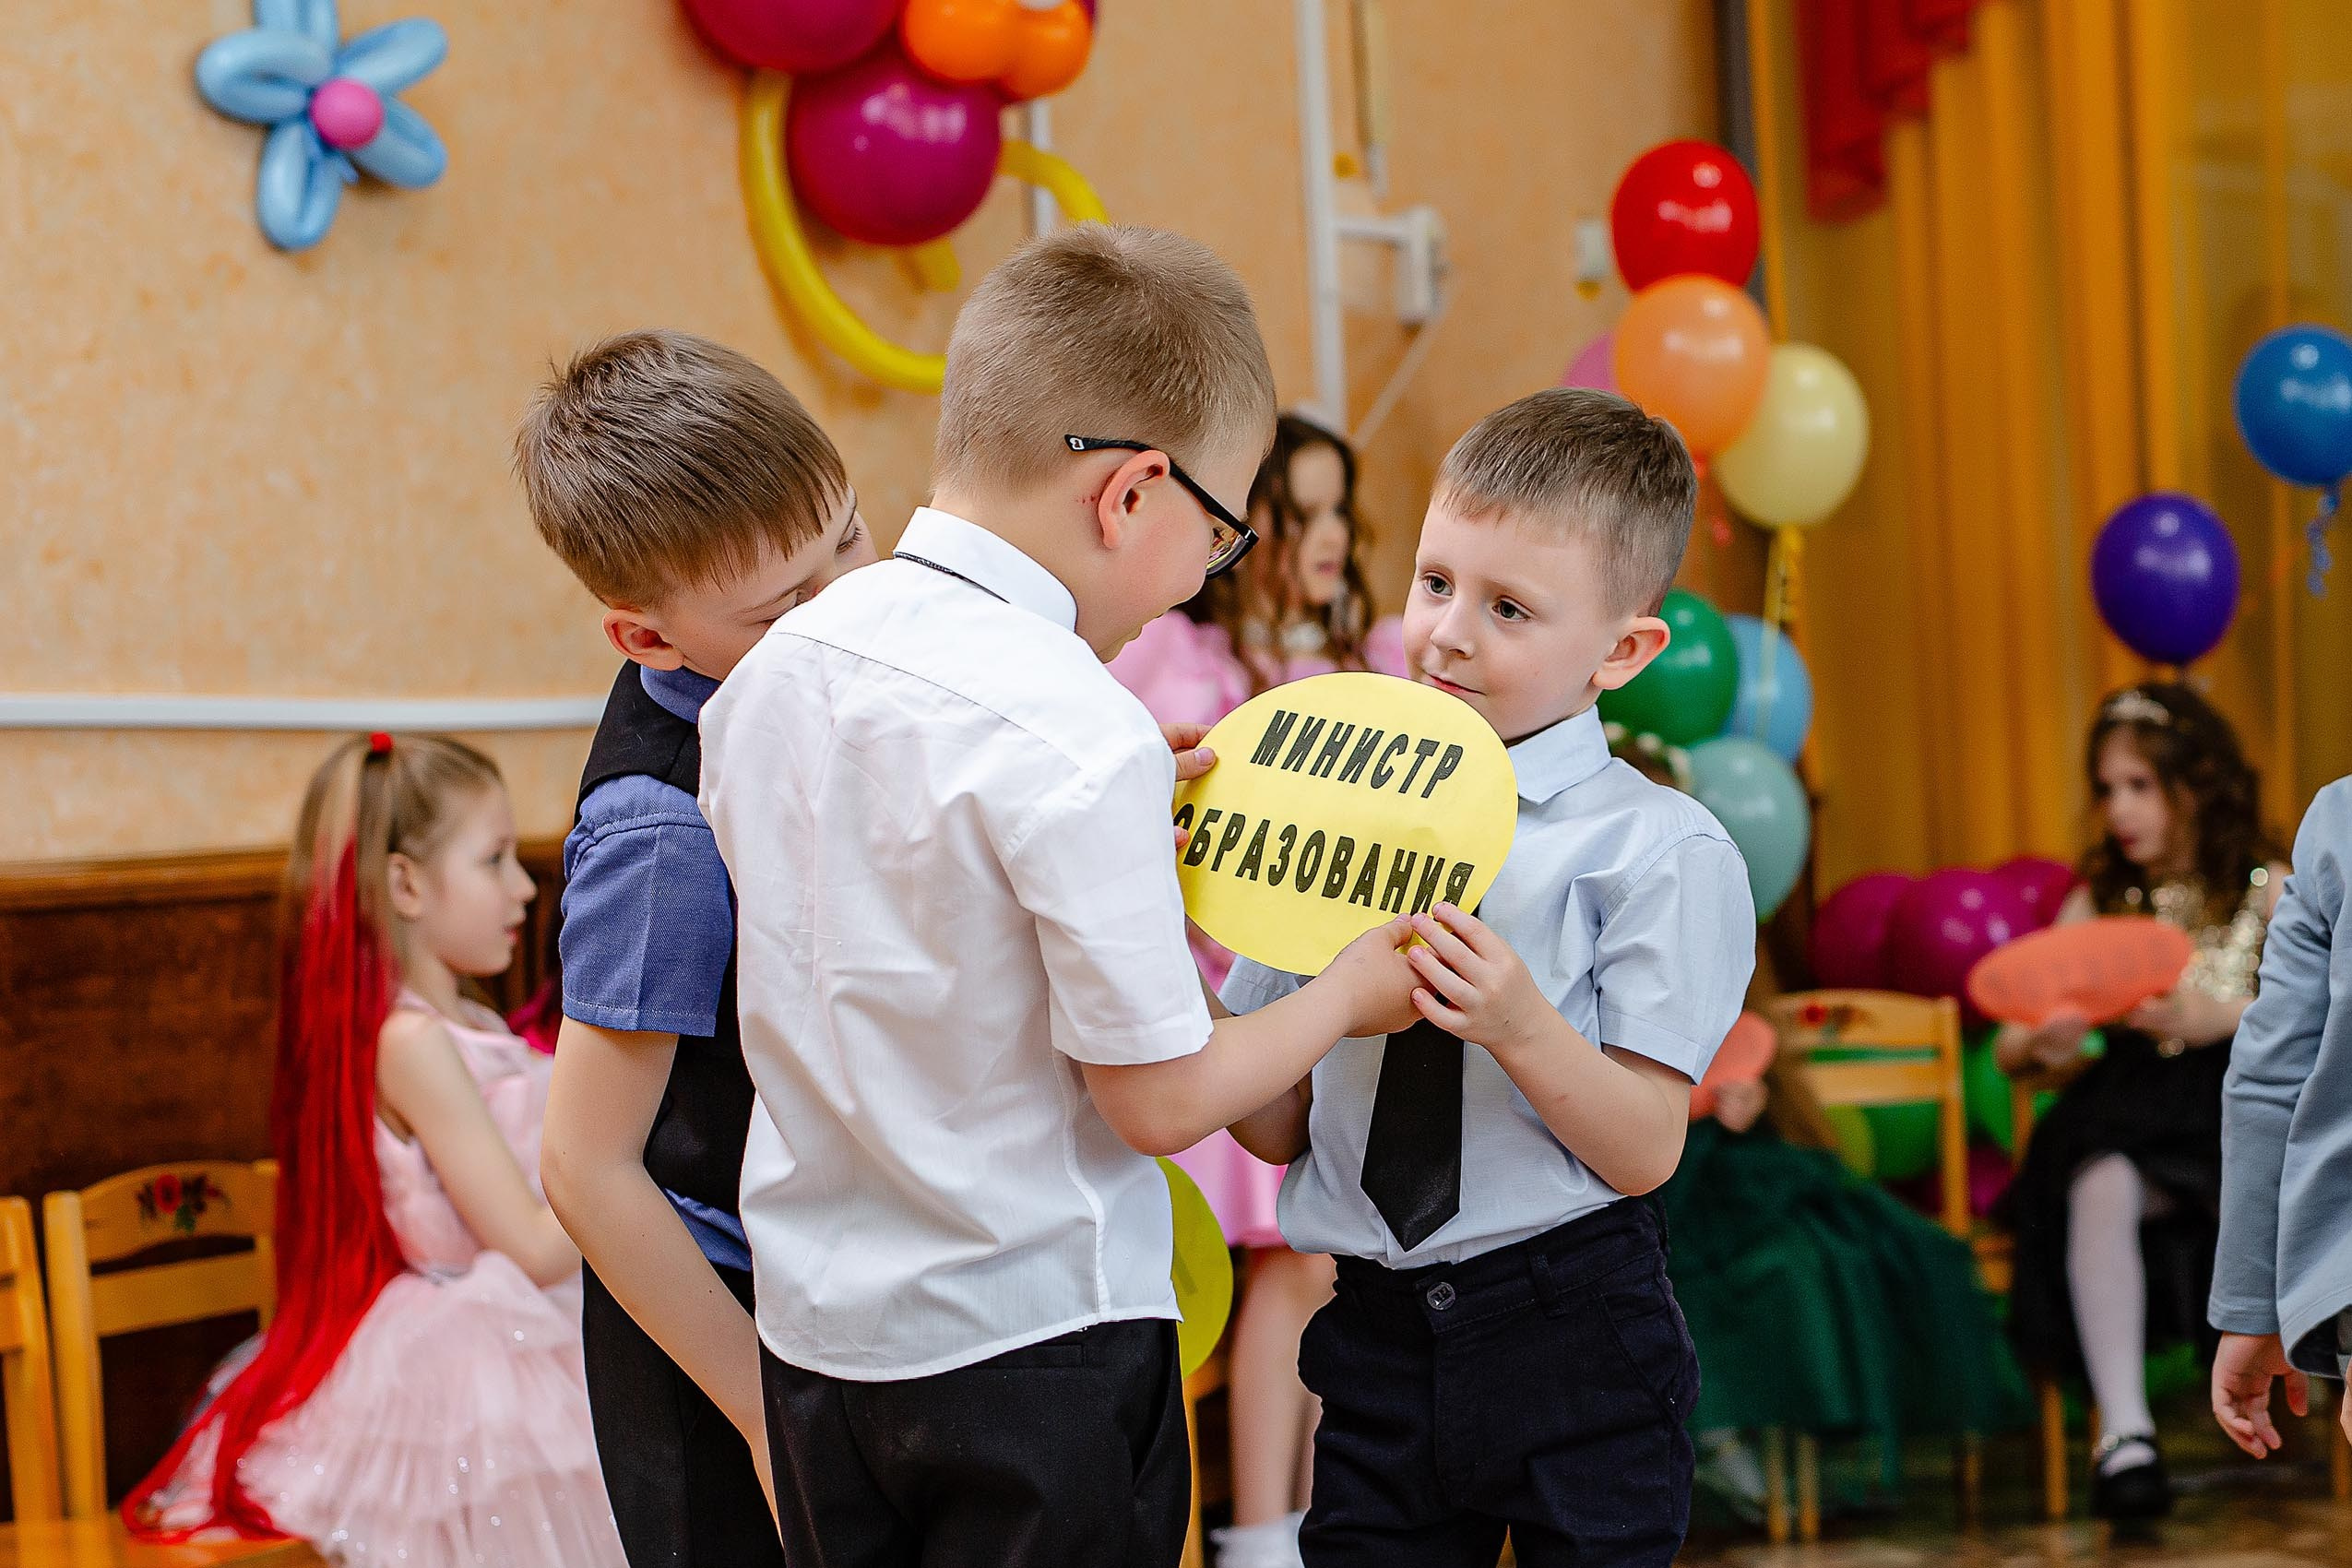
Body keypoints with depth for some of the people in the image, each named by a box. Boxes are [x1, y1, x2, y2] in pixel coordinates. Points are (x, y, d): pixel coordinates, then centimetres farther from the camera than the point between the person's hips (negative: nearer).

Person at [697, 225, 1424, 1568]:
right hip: (1030, 1343, -7)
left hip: (814, 1320, 7)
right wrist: (1346, 995, -1)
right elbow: (1161, 1100, -18)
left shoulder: (776, 669, 0)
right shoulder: (1081, 740, -23)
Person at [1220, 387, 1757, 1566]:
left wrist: (1519, 1026, -27)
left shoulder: (1660, 851, -8)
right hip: (1376, 1339, 4)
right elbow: (1280, 1127, 4)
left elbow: (1642, 1150, -11)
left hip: (1575, 1347, -4)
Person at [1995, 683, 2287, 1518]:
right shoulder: (2098, 901, 14)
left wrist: (2221, 1018, -15)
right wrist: (2041, 1043, -10)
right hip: (2132, 1110, 1)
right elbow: (2008, 1049, 14)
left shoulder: (2268, 890, 8)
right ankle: (2123, 1428, -38)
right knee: (2100, 1188, -35)